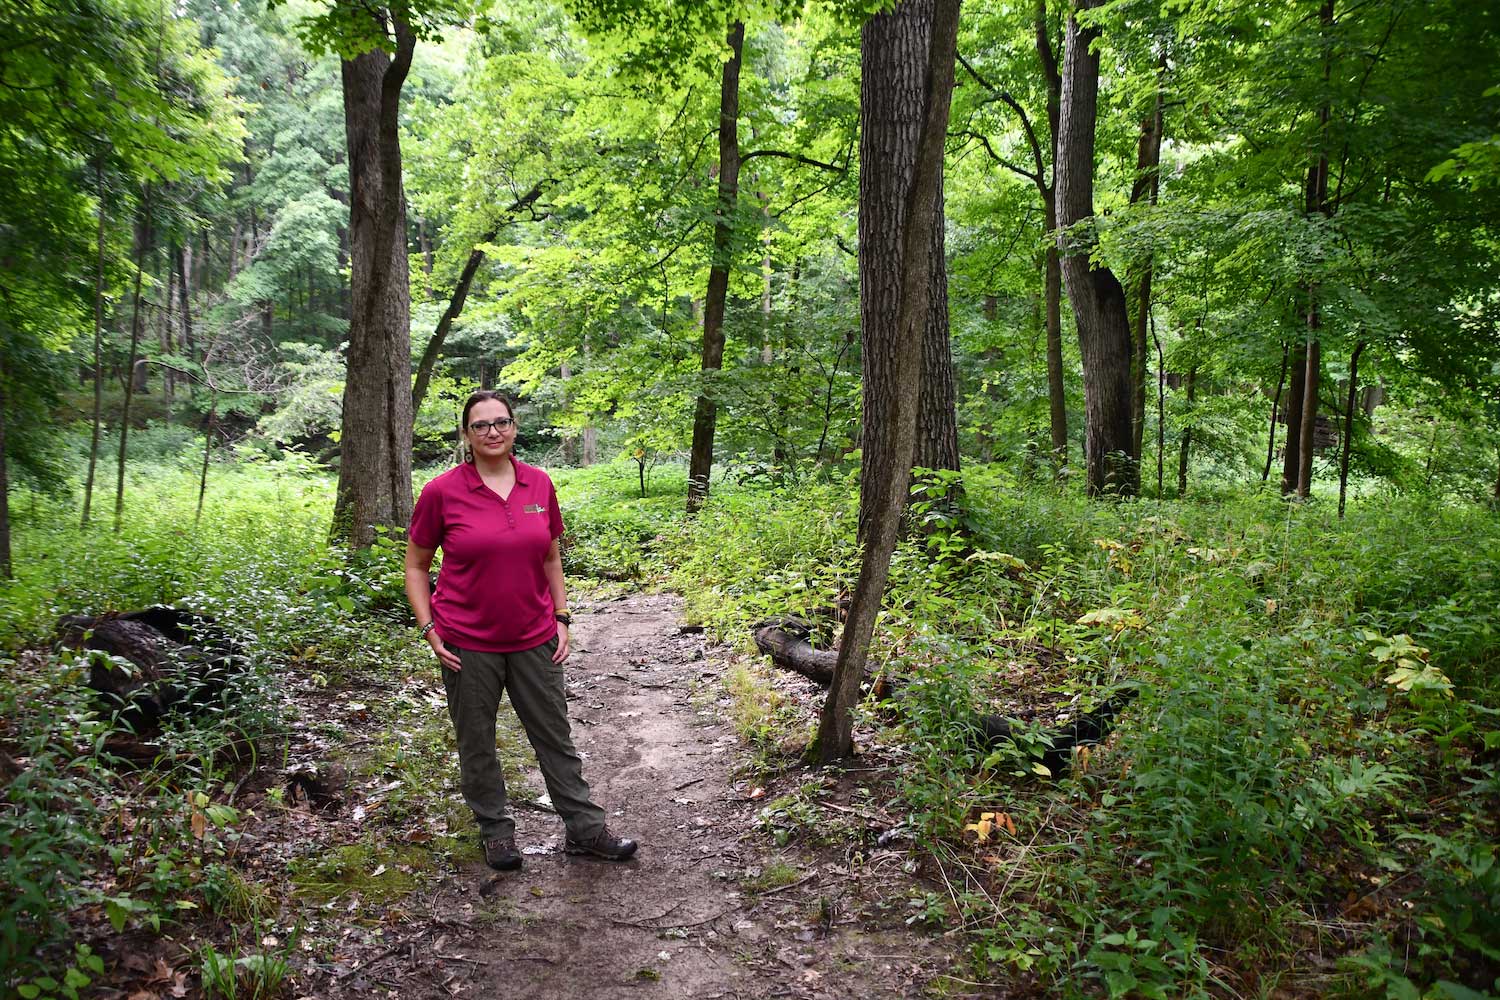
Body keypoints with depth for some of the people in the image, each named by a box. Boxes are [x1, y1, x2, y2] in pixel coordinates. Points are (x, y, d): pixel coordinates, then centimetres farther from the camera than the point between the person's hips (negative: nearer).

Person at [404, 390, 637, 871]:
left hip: (533, 639, 3)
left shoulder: (539, 484, 0)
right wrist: (429, 631, -7)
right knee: (476, 743, 12)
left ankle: (584, 829, 24)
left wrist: (561, 619, 5)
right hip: (468, 644, -2)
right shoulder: (441, 492, -9)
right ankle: (496, 831, 31)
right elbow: (416, 565, 0)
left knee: (555, 736, 12)